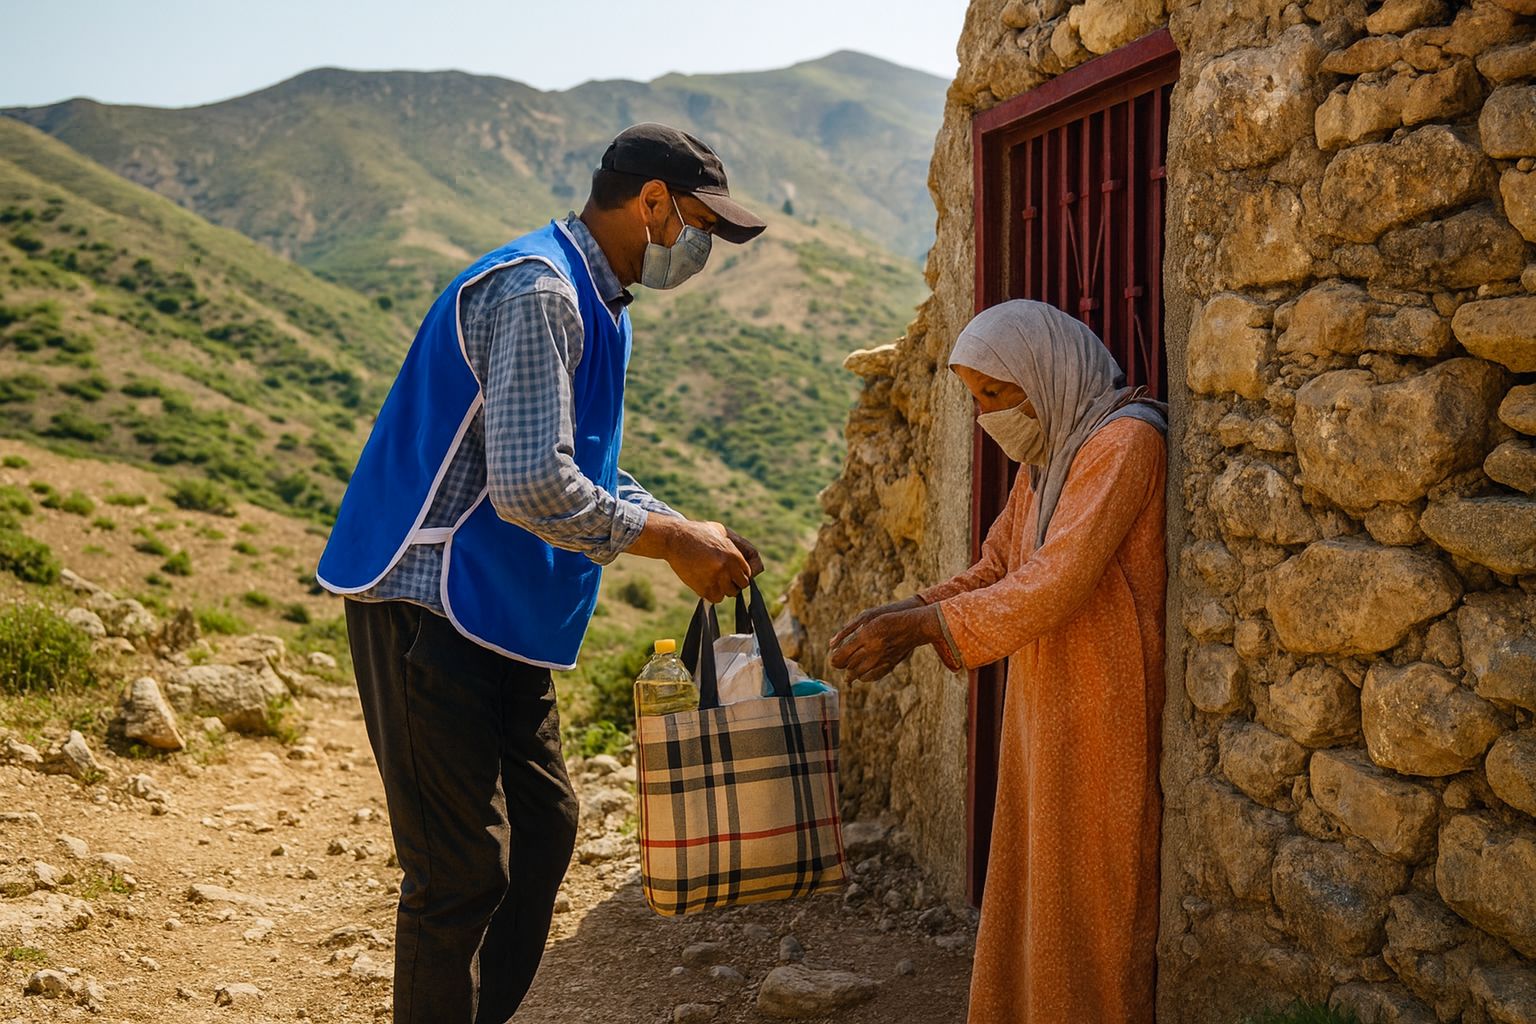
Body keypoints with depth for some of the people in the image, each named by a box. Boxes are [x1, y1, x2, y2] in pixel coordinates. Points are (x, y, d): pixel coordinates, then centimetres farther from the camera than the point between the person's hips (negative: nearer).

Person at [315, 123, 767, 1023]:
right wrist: (671, 542, -17)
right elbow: (532, 488, -28)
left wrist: (690, 533, 5)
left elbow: (589, 477, 19)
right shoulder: (536, 292, -18)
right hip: (429, 608, -10)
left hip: (499, 618, 11)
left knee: (543, 826, 16)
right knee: (462, 866, -5)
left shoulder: (596, 305, 15)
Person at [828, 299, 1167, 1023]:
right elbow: (992, 571, 13)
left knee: (1083, 904, 2)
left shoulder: (1124, 440, -15)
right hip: (1039, 705, 9)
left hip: (1097, 713, -9)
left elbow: (1055, 584, -23)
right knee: (1025, 900, 14)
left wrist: (922, 625, -22)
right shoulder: (1044, 458, 15)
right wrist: (907, 613, -4)